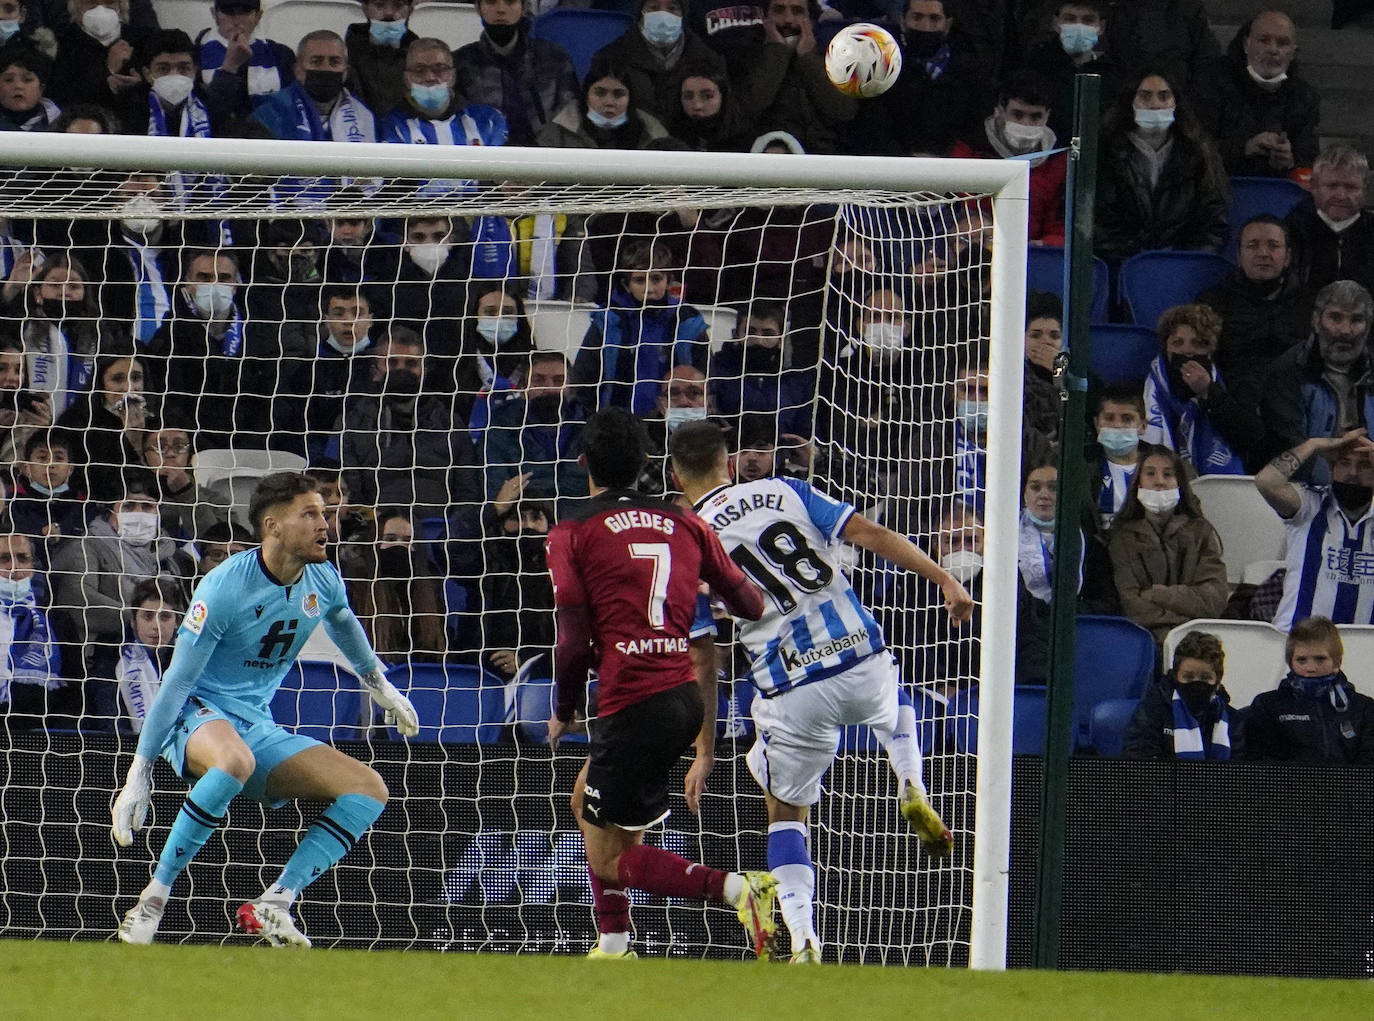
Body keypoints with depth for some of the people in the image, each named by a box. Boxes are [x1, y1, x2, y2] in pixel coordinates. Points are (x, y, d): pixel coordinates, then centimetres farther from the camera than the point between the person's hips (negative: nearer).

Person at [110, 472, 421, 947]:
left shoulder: (322, 582, 2)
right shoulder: (226, 586, -18)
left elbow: (343, 623, 29)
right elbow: (177, 682, -16)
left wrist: (379, 684, 41)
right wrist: (139, 775, -18)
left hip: (259, 726, 7)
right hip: (197, 717, -7)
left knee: (369, 790, -9)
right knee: (235, 761, -42)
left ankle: (272, 904, -18)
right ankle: (153, 898, -33)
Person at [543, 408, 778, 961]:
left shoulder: (572, 534, -3)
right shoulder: (683, 523, 10)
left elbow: (574, 641, -7)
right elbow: (751, 605, 12)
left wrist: (564, 712, 10)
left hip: (632, 705, -7)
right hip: (685, 696, 7)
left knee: (609, 858, 1)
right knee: (586, 799, 28)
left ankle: (736, 888, -20)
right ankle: (614, 946, 25)